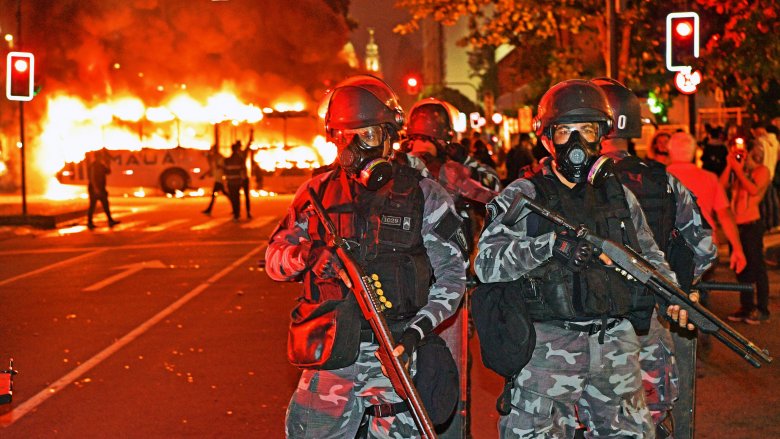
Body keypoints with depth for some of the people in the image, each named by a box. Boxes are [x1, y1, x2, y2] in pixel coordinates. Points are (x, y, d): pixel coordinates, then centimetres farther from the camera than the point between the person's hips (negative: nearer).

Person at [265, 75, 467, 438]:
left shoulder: (424, 195, 1)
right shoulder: (318, 192, 8)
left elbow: (451, 275, 1)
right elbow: (274, 258, 9)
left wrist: (417, 331, -13)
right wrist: (309, 257, -14)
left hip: (395, 355, -2)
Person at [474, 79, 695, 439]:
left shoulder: (619, 195, 12)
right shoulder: (522, 196, -2)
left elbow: (649, 256, 21)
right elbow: (486, 263, -14)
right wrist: (551, 244, -26)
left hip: (616, 345, 4)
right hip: (548, 347, -4)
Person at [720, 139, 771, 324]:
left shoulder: (762, 170, -3)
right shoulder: (736, 171, 12)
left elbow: (754, 189, -19)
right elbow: (722, 185, 0)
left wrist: (738, 169, -16)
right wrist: (729, 166, -5)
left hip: (752, 224, -6)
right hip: (736, 224, 6)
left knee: (756, 266, -4)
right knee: (741, 267, 10)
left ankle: (762, 310, 2)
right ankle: (746, 307, 20)